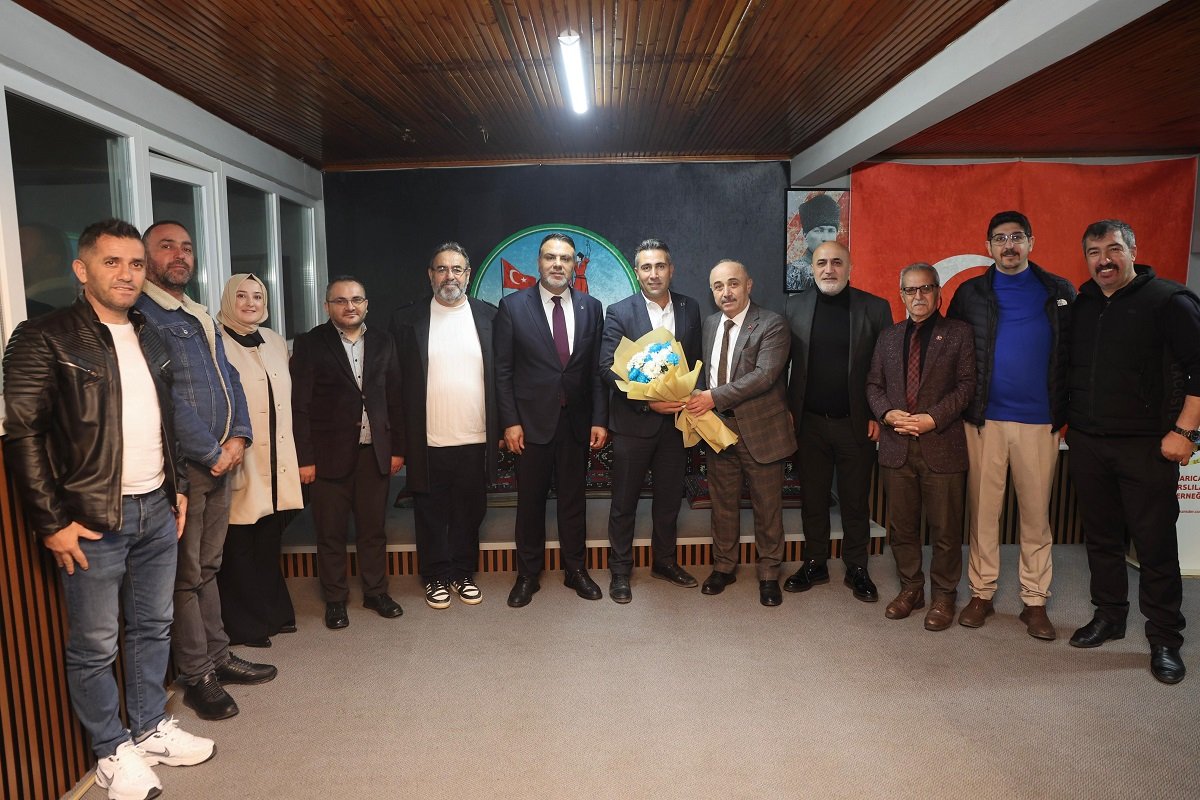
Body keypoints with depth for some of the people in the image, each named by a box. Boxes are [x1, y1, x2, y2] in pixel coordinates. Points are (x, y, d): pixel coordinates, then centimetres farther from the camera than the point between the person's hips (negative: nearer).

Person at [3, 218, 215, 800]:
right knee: (94, 645, 7)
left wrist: (176, 486, 15)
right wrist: (51, 522, -13)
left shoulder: (149, 337, 11)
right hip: (93, 520, -6)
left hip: (156, 511, 6)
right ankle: (112, 751, 25)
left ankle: (151, 728, 33)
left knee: (153, 627, 16)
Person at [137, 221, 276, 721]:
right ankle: (197, 677, 14)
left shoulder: (200, 318, 17)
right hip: (181, 466, -8)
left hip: (219, 462, 8)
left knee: (207, 568, 17)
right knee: (186, 576, 2)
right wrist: (212, 453, -15)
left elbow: (229, 380, 16)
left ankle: (218, 656, 28)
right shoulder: (142, 315, -10)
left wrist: (238, 436, -1)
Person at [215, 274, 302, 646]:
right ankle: (245, 626, 18)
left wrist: (294, 456, 16)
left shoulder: (275, 341, 13)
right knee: (239, 547, 4)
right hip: (240, 464, -6)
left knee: (270, 542, 16)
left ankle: (273, 612, 29)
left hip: (278, 463, 6)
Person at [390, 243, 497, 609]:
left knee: (469, 513, 13)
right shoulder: (407, 318, 1)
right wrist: (400, 441, -2)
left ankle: (463, 574, 29)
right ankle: (436, 577, 27)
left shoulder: (489, 316, 4)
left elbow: (501, 376, 6)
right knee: (431, 514, 11)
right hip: (428, 442, -1)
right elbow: (398, 382, 1)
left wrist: (501, 428, 2)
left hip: (475, 440, 1)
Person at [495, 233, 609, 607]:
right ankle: (527, 574, 24)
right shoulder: (513, 306, -3)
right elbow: (503, 370, -4)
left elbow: (597, 369, 4)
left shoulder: (591, 307, 4)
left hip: (576, 422, 2)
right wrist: (510, 422, -9)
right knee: (530, 501, 9)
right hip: (531, 422, -2)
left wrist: (600, 419, -1)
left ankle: (576, 570, 27)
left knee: (574, 499, 12)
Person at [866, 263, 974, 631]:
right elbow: (874, 383, 12)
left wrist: (933, 418, -16)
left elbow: (966, 384, -5)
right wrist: (887, 413, -7)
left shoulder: (958, 332, 2)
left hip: (942, 445, -3)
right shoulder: (888, 336, 13)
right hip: (896, 445, 4)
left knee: (945, 528, 5)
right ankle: (910, 588, 27)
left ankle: (943, 595, 22)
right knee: (901, 526, 11)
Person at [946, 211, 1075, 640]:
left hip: (1040, 422, 0)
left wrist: (1065, 410, -2)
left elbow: (1073, 354, 5)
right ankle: (981, 593, 16)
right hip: (984, 419, 0)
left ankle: (1035, 601, 17)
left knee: (1036, 512, 6)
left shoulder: (1059, 292, 6)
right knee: (983, 509, 5)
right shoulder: (970, 293, 5)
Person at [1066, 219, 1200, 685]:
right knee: (1101, 537, 13)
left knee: (1155, 544, 1)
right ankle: (1108, 616, 28)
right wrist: (1068, 422, 13)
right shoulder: (1081, 306, 11)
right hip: (1087, 444, 5)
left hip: (1145, 446, -5)